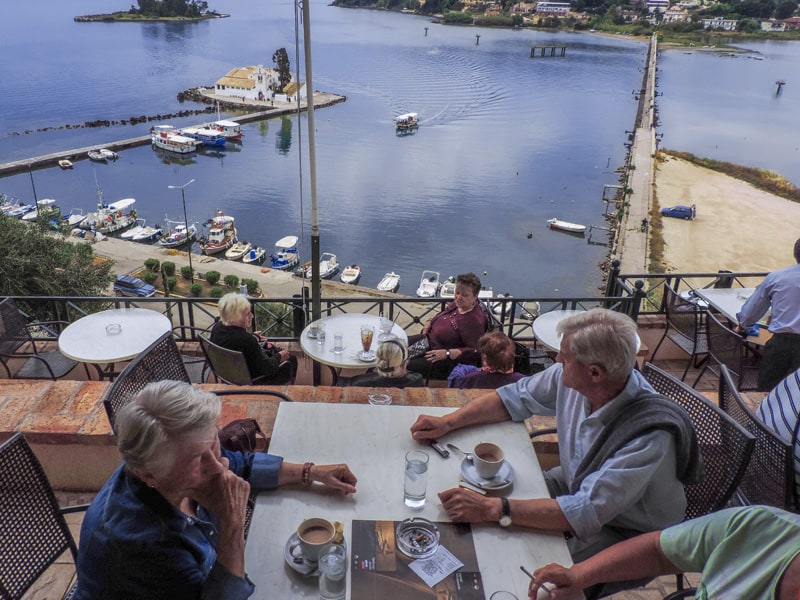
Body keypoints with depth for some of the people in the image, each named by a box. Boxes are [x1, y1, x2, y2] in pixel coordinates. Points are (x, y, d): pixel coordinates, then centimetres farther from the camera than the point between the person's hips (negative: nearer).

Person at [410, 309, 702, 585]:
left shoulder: (649, 435, -36)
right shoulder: (570, 378, -19)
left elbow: (587, 512, -37)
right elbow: (514, 398, -3)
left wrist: (492, 509, -40)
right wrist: (447, 422, -11)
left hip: (625, 533, -6)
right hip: (575, 484, 6)